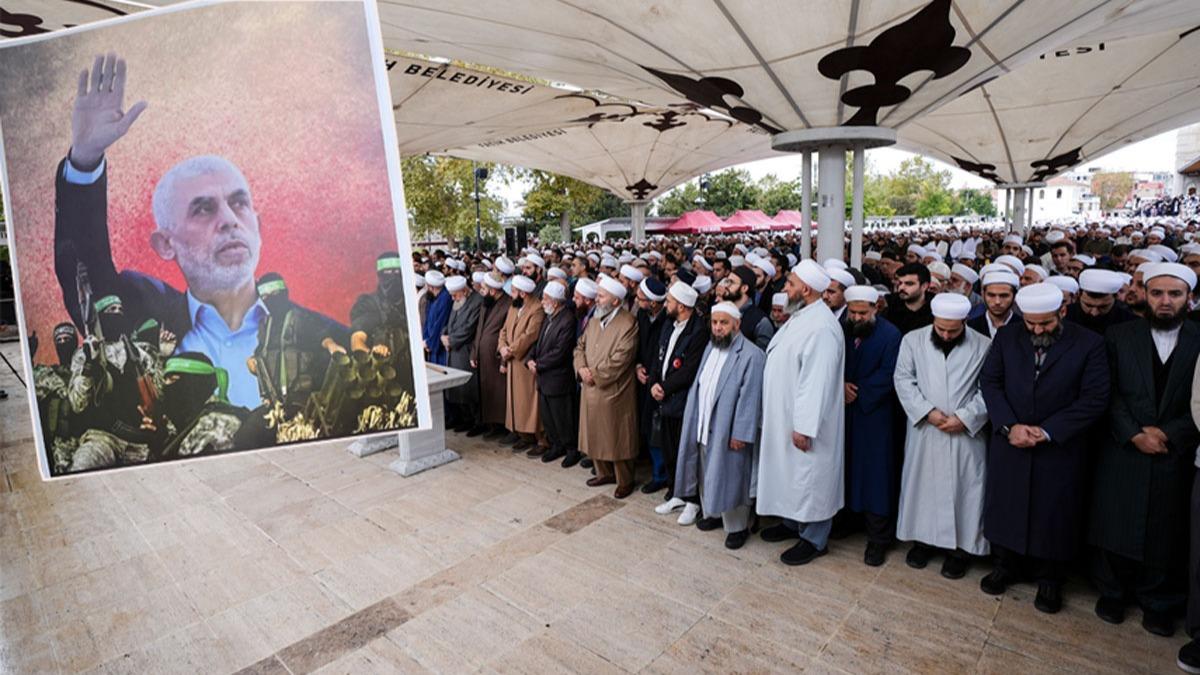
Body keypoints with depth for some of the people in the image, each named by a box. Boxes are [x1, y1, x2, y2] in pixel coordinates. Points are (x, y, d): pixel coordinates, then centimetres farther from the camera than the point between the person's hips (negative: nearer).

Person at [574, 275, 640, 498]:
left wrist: (596, 375, -15)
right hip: (591, 389, 7)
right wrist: (582, 368, -7)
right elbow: (580, 346, 12)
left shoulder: (628, 324, -15)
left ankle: (624, 481, 21)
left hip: (614, 391, -7)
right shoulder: (595, 319, 9)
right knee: (595, 434, 17)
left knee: (617, 438, 5)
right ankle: (604, 473, 35)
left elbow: (619, 360, -21)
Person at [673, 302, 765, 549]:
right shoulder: (710, 347, 8)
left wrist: (740, 434, -19)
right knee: (707, 475, 19)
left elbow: (749, 398, -18)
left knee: (729, 478, 5)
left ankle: (738, 527, 23)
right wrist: (694, 422, 9)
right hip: (703, 426, 7)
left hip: (728, 430, -7)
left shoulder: (751, 355, -15)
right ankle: (713, 513, 38)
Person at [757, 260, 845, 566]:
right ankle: (793, 521, 39)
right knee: (791, 472, 21)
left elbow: (816, 381, -26)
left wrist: (804, 427, -24)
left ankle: (814, 539, 22)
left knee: (809, 477, 6)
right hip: (785, 415, 9)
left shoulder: (821, 327, -24)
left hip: (804, 422, -9)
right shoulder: (800, 317, 8)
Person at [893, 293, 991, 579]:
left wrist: (964, 417, -13)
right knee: (921, 482, 9)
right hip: (924, 429, 1)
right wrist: (928, 411, -11)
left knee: (963, 488, 5)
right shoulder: (913, 340, -1)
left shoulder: (983, 346, -4)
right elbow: (903, 379, -2)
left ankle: (961, 545, 20)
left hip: (966, 432, -1)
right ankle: (923, 537, 25)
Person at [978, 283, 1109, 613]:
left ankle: (1049, 579, 30)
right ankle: (1007, 565, 33)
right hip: (1010, 444, 2)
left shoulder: (1089, 344, -8)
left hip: (1060, 448, -2)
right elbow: (990, 383, -2)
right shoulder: (1006, 337, -2)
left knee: (1054, 513, 10)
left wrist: (1047, 431, -17)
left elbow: (1095, 399, -11)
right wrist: (1009, 426, -14)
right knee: (1006, 506, 13)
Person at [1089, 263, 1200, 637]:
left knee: (1166, 533, 11)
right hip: (1122, 452, 0)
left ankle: (1158, 603, 31)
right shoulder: (1119, 335, -1)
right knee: (1115, 527, 9)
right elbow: (1109, 394, -4)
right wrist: (1134, 435, -13)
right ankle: (1112, 592, 28)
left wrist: (1169, 433, -14)